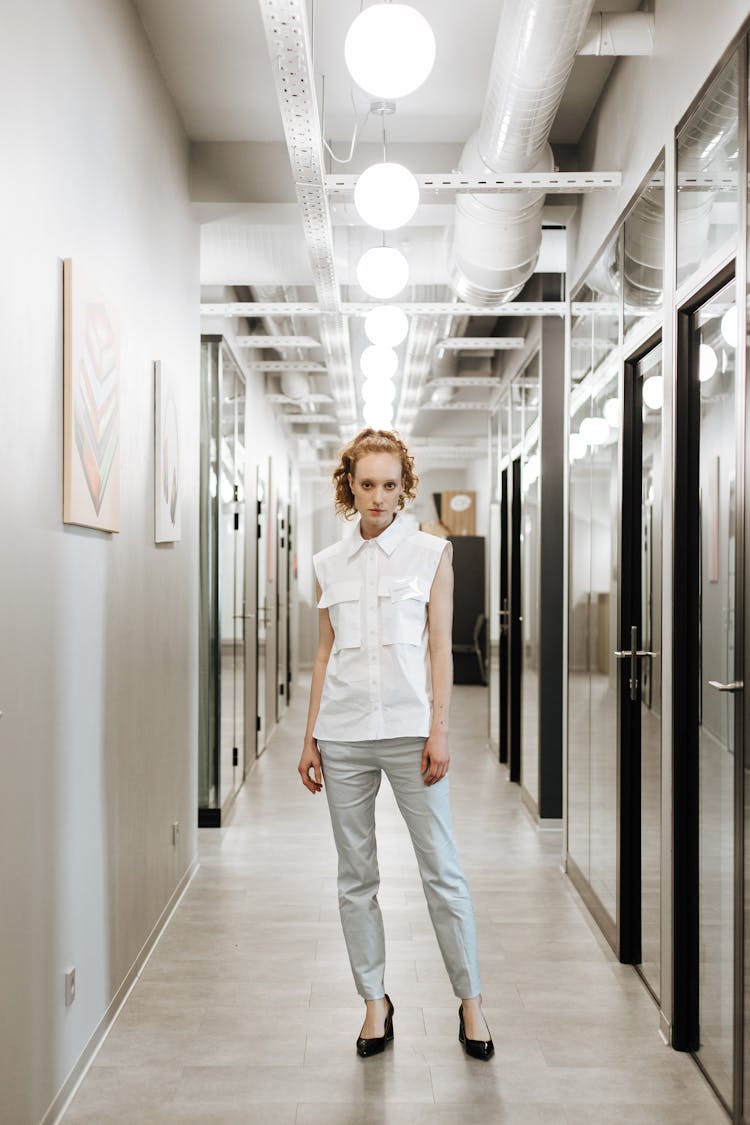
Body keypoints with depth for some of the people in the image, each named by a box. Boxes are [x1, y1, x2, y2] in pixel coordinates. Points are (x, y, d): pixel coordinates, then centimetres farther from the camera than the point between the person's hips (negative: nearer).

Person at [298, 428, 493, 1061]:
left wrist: (439, 731, -7)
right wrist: (310, 739, 8)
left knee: (442, 871, 1)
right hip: (343, 732, 3)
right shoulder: (330, 564, 10)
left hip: (409, 728, -3)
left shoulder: (431, 553, 2)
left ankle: (471, 1001, 17)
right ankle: (375, 1002, 24)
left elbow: (440, 648, 0)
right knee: (356, 876, 9)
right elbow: (325, 654, 12)